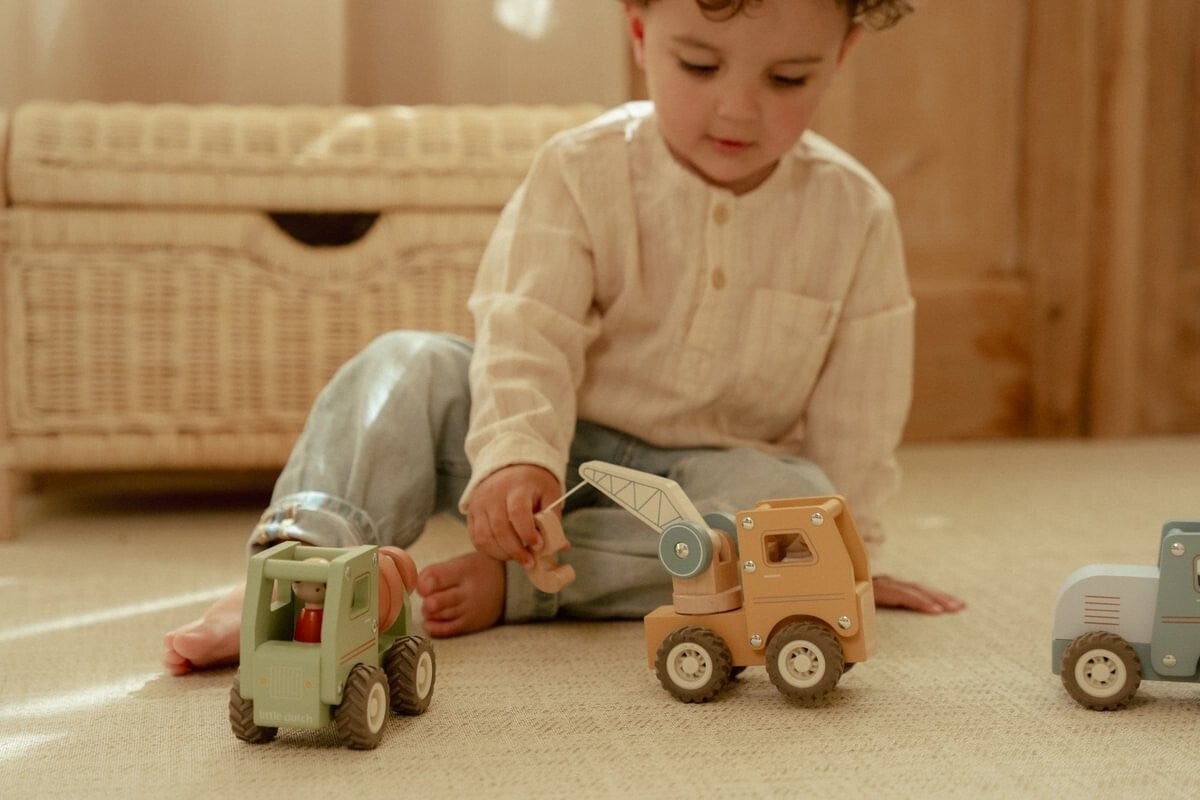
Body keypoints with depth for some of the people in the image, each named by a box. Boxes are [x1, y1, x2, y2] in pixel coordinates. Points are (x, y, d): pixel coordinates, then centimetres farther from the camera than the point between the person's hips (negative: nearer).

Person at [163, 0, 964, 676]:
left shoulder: (857, 214, -7)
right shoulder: (583, 170, -10)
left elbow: (855, 416, -1)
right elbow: (527, 333, -20)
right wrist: (515, 454, -38)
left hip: (710, 478, 1)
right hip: (558, 447, 0)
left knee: (799, 498, -32)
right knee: (406, 368, -22)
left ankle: (508, 581, -31)